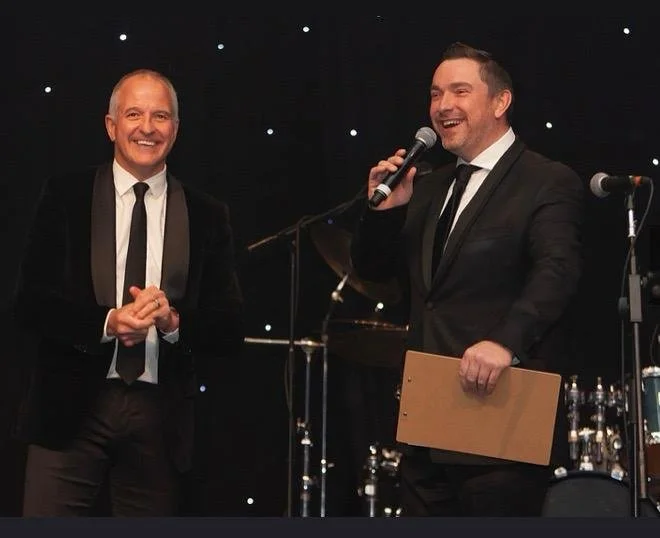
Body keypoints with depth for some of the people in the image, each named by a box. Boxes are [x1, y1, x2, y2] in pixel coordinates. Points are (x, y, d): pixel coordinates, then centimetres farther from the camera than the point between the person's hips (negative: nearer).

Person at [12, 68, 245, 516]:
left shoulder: (208, 216, 8)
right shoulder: (65, 197, 5)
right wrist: (108, 322, -16)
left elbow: (231, 329, 5)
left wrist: (174, 322, -15)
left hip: (161, 418, 2)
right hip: (72, 408, -1)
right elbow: (30, 303, -1)